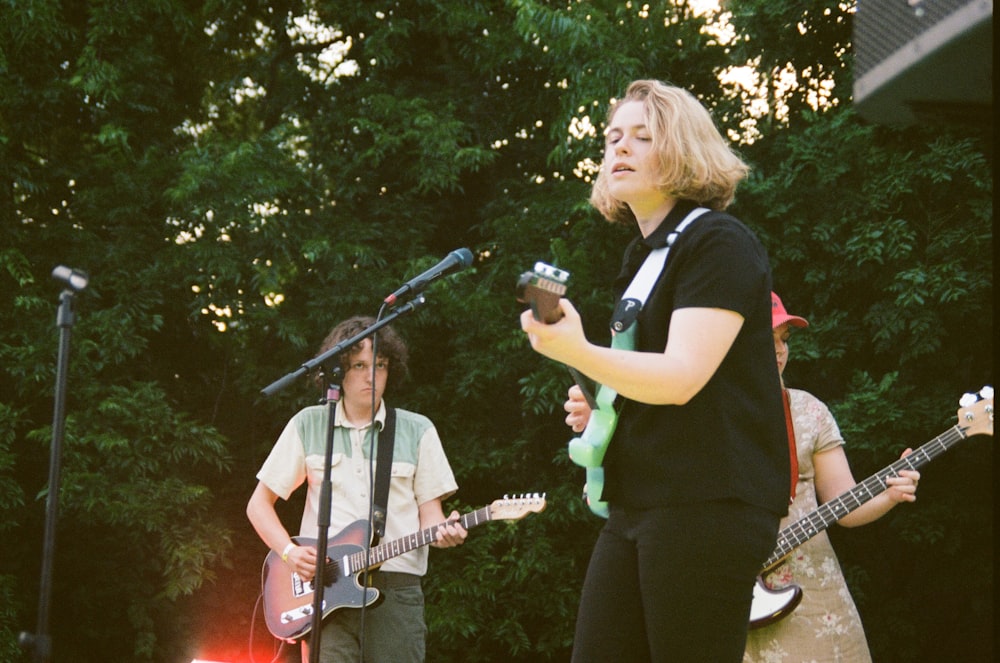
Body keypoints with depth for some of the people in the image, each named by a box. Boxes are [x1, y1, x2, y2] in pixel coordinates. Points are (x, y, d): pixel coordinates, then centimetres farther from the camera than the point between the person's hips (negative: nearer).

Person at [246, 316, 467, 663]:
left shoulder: (417, 430, 10)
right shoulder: (309, 425, 8)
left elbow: (429, 509, 9)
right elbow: (259, 503, 12)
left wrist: (442, 531, -14)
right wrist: (289, 551, -4)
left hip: (395, 593, 1)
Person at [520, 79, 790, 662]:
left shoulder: (719, 243, -7)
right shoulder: (642, 258, 19)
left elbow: (683, 375, -20)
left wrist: (578, 352, -34)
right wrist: (601, 410, 13)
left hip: (708, 503, -9)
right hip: (637, 504, 9)